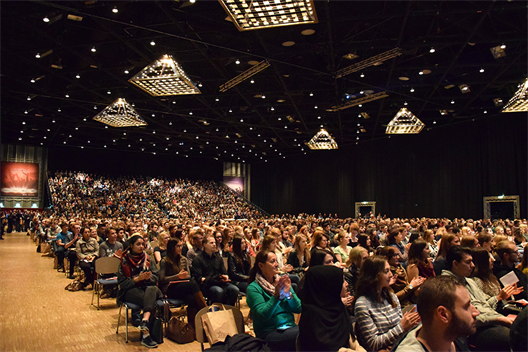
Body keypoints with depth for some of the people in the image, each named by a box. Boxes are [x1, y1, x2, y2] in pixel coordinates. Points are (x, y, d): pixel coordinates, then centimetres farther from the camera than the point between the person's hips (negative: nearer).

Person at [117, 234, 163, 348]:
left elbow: (156, 276, 8)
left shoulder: (147, 258, 13)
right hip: (130, 290, -3)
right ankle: (146, 334, -37)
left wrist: (148, 277, -15)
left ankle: (144, 321, -52)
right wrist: (138, 279, -17)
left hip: (148, 287, 3)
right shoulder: (125, 261, 3)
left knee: (151, 290, -35)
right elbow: (122, 283, -3)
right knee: (151, 302, -32)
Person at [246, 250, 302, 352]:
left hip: (290, 327, 6)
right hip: (269, 332, -5)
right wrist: (277, 296, -24)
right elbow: (263, 315, -16)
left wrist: (289, 293, -11)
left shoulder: (282, 281, 12)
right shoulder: (253, 288, -4)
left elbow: (298, 309, 6)